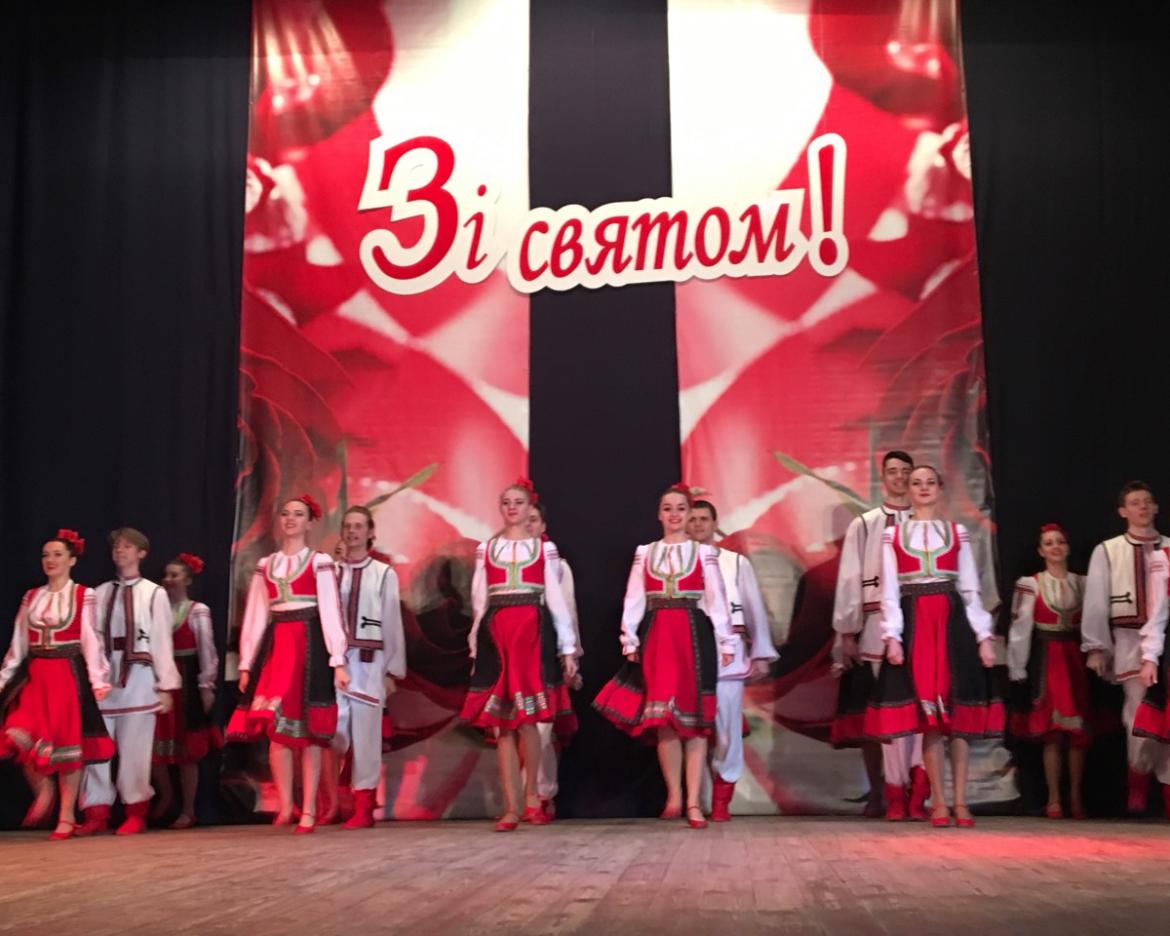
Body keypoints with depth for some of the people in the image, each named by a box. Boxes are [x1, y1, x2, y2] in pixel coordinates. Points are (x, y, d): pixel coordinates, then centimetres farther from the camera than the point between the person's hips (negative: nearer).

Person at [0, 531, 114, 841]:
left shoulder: (83, 596, 1)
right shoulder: (31, 597, 13)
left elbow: (91, 641, -3)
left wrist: (98, 679, -11)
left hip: (69, 675, -3)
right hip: (34, 676, 3)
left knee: (68, 744, -1)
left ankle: (66, 816, 9)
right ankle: (43, 791, 9)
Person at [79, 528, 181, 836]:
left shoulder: (154, 593, 1)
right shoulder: (100, 593, 8)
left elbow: (162, 641, -1)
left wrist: (166, 685, -3)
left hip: (139, 676, -3)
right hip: (104, 675, 3)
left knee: (135, 747, 2)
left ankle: (136, 814, 13)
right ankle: (97, 813, 11)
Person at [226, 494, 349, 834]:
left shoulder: (320, 563, 3)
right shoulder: (265, 566, 13)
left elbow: (330, 612, -3)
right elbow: (255, 616, 12)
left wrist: (338, 661, -11)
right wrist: (246, 664, 7)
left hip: (309, 645, -3)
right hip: (275, 645, 3)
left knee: (307, 729, -2)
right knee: (275, 727, -4)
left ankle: (308, 810, 3)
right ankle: (285, 805, 8)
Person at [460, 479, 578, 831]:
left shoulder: (545, 548, 9)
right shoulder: (485, 549, 13)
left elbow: (556, 600, 7)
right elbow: (479, 601, 12)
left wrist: (568, 648, 3)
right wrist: (476, 646, 7)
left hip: (533, 633, -2)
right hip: (497, 635, 2)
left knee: (527, 719, -10)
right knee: (502, 723, 0)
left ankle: (531, 796, 8)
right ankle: (512, 807, 3)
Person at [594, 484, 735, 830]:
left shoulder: (704, 553, 6)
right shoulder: (645, 553, 11)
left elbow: (717, 600, 3)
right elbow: (633, 600, 7)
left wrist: (725, 642, -2)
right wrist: (629, 640, 0)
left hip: (694, 637, -1)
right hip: (656, 638, 2)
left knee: (694, 717, -2)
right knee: (662, 717, -1)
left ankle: (693, 803, -1)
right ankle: (674, 796, 10)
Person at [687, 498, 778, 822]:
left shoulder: (737, 562, 8)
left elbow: (755, 609, 8)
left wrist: (761, 654, 4)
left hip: (728, 652, 0)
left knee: (726, 724, -2)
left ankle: (722, 800, 7)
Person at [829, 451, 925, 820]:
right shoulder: (863, 526, 10)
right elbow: (849, 581, 5)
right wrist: (847, 633, -1)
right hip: (875, 628, 0)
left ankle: (915, 796, -4)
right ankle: (878, 794, 8)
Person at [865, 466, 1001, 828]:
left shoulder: (957, 533, 12)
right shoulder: (892, 536, 9)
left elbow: (971, 591, 8)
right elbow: (889, 592, 3)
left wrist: (984, 636, 0)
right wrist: (892, 636, -8)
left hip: (953, 624, 1)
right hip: (915, 625, -1)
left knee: (958, 713, -1)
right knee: (927, 713, -1)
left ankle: (960, 802, 5)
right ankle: (939, 802, 6)